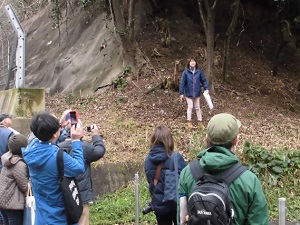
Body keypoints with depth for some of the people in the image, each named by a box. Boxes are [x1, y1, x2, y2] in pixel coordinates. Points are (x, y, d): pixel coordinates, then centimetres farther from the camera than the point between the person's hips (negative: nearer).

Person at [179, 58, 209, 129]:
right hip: (188, 93, -2)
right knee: (190, 107, 2)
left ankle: (200, 121, 23)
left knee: (197, 107, 13)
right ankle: (189, 121, 15)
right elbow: (182, 83, -10)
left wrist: (206, 88, -13)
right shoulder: (186, 72, -12)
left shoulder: (199, 71, -6)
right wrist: (181, 93, -11)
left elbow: (204, 80, 0)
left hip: (197, 93, 2)